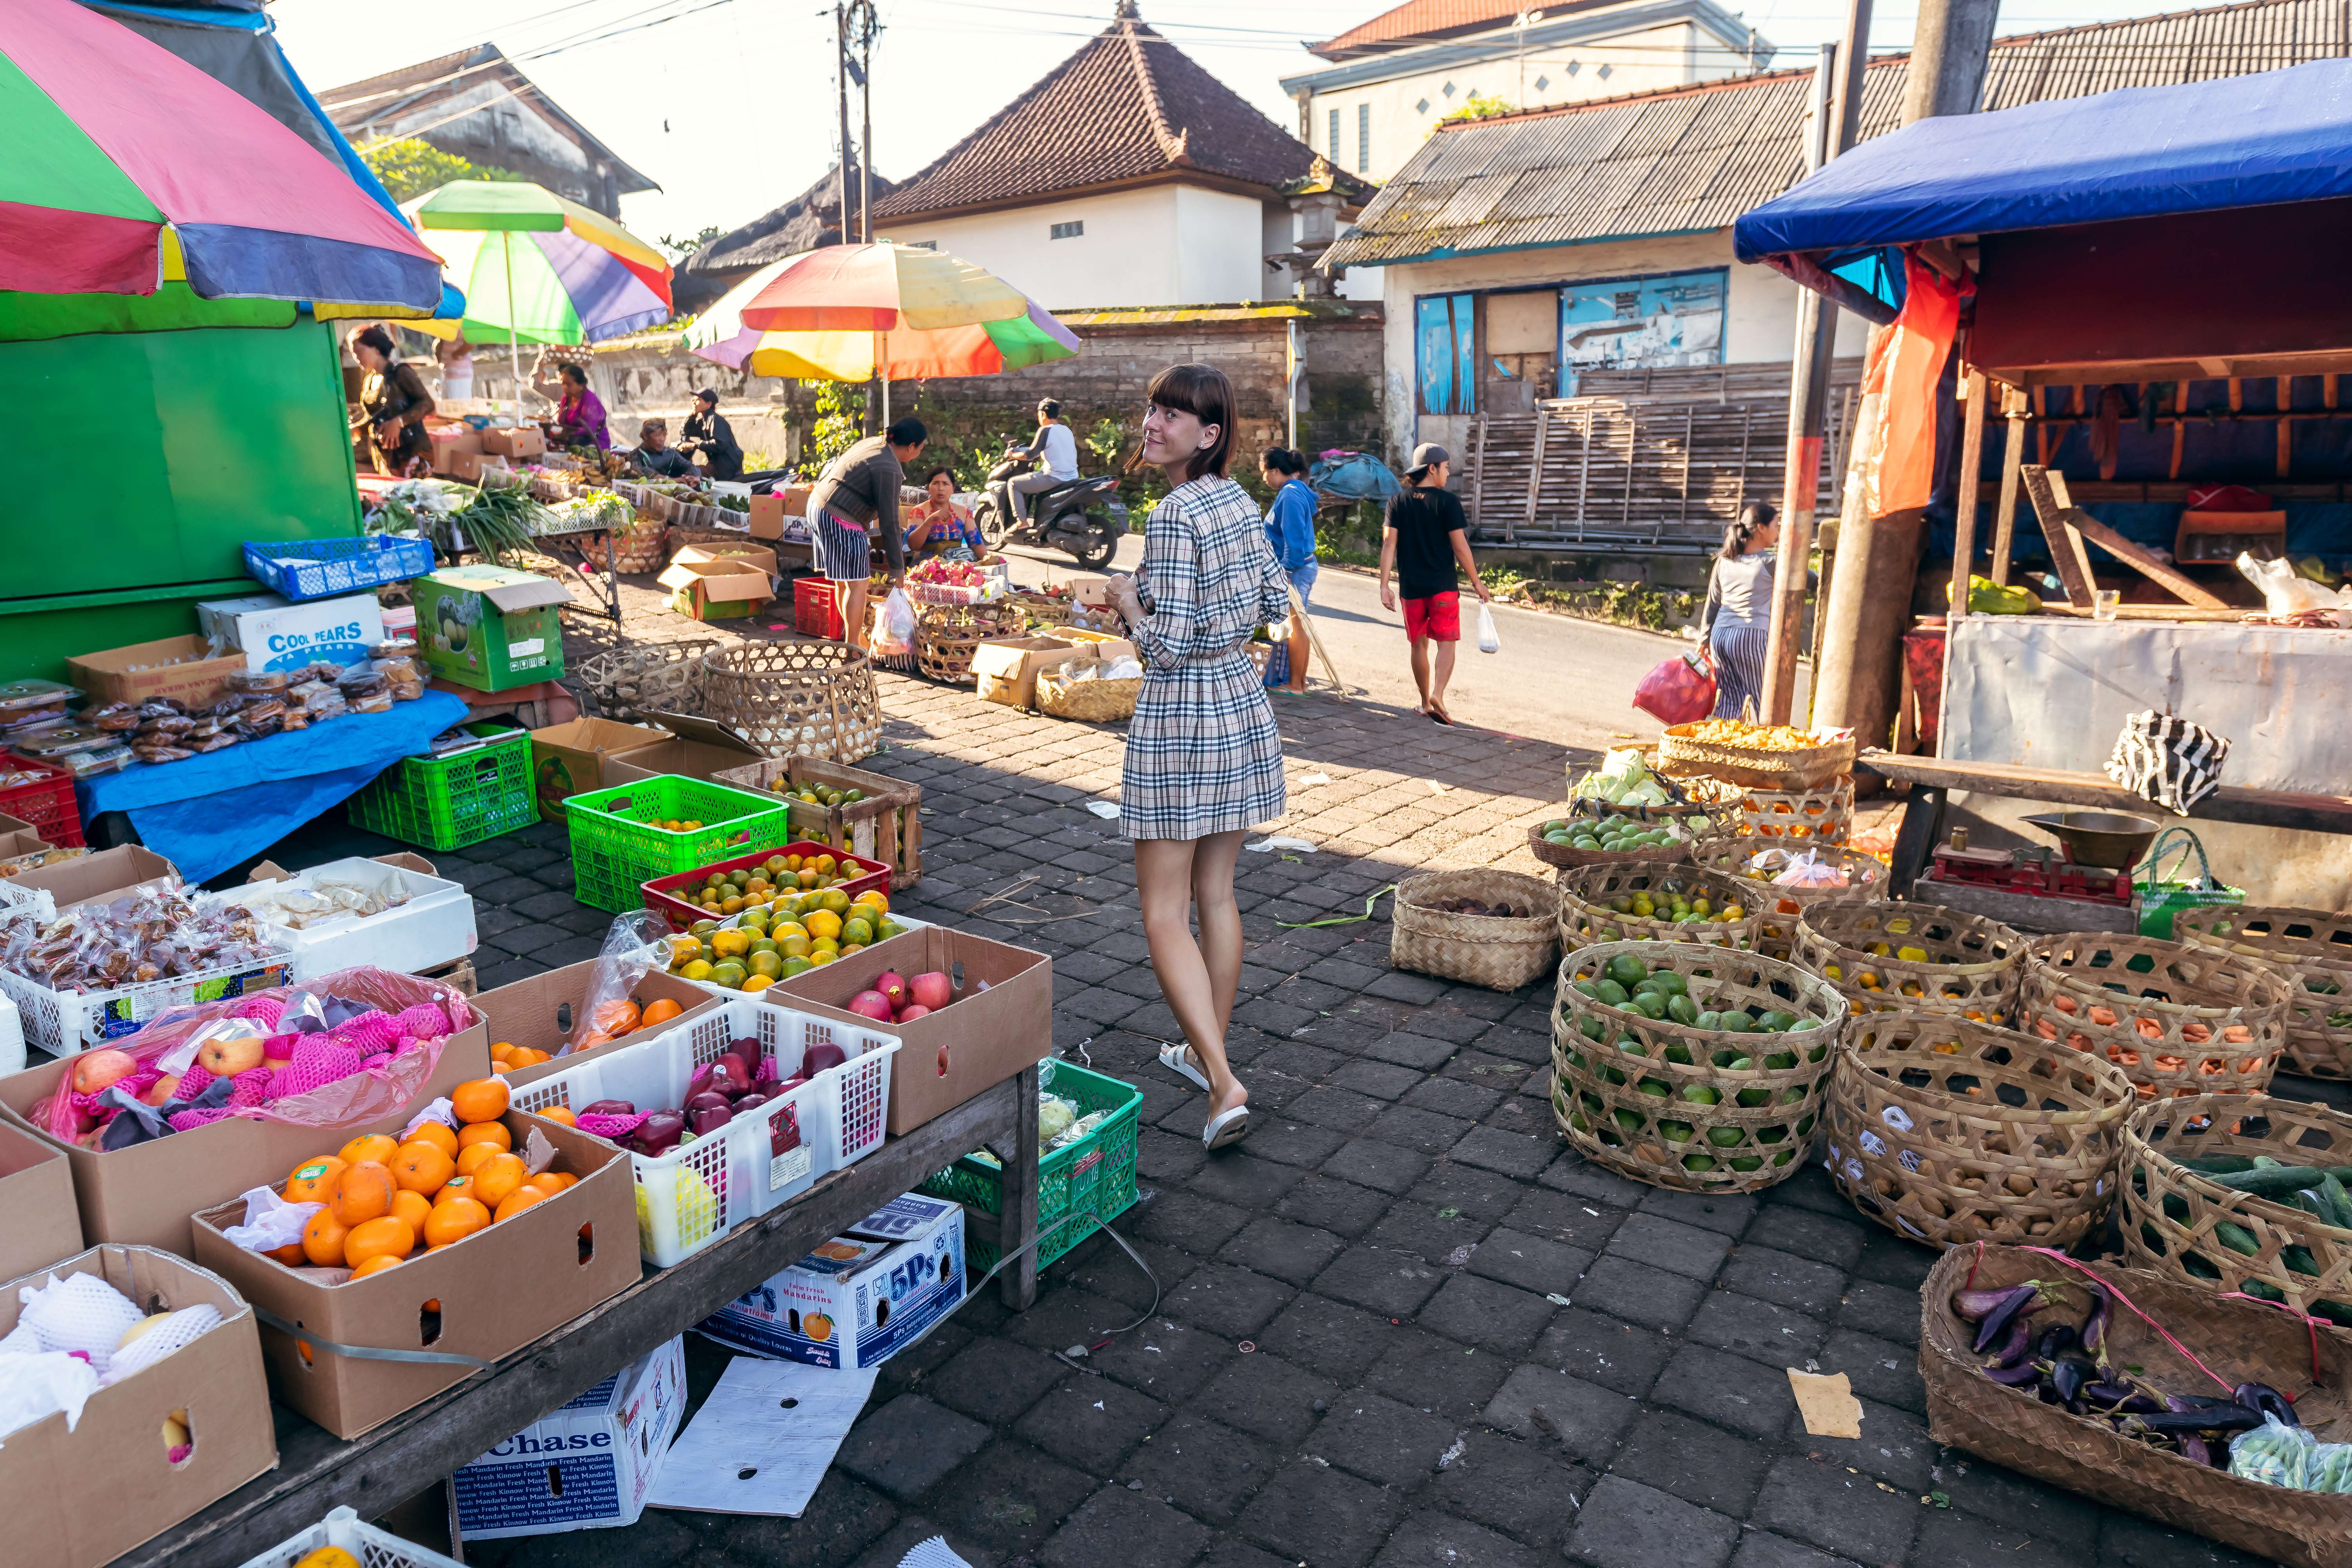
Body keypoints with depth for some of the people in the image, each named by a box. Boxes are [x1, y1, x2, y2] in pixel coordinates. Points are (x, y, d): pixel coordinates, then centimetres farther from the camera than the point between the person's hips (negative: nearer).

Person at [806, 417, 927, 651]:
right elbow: (889, 522, -19)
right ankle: (852, 647, -2)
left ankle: (854, 632, 32)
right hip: (840, 522, -10)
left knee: (842, 581, 20)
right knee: (858, 585, -5)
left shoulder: (874, 443, 10)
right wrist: (898, 568, -14)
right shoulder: (889, 470, -19)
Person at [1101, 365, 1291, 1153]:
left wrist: (1129, 600, -4)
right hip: (1244, 702, 8)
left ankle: (1224, 1084, -7)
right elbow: (1276, 600, 15)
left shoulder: (1174, 517, -18)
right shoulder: (1239, 500, 6)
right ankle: (1208, 1049, 31)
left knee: (1165, 914, -1)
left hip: (1182, 715, -8)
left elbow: (1166, 645, -22)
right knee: (1216, 891, 18)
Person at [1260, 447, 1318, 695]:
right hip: (1305, 565, 10)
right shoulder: (1297, 491, 14)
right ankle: (1301, 681, 20)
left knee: (1295, 625, -4)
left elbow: (1293, 539, -21)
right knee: (1299, 624, 13)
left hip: (1294, 569, -10)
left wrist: (1285, 569, -20)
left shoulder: (1290, 496, -16)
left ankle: (1296, 685, 2)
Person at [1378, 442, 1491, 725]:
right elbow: (1460, 547, -9)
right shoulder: (1447, 501, -8)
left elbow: (1389, 544, -4)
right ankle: (1437, 695, -20)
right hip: (1444, 586, -3)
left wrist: (1384, 586, -3)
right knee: (1446, 643, 0)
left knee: (1420, 644, 14)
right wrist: (1477, 583, 0)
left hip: (1411, 587, 3)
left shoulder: (1398, 501, 1)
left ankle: (1426, 702, 22)